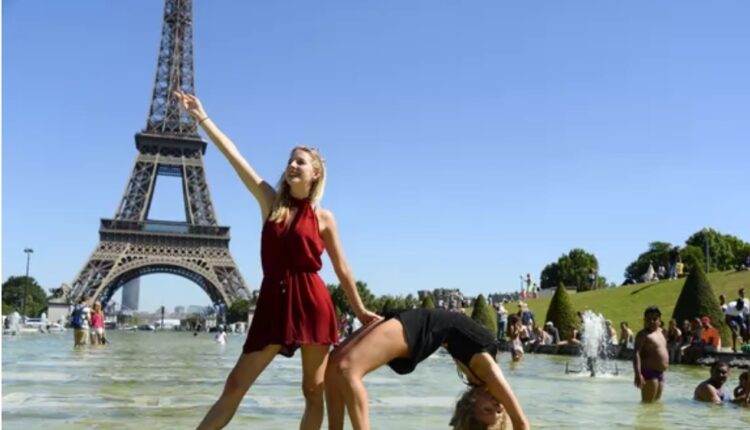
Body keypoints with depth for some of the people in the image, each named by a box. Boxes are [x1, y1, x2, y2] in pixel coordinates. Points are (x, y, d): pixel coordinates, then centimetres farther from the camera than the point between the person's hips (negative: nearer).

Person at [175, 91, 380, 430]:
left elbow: (342, 269, 10)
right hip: (273, 302, 1)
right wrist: (201, 117, 4)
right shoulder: (270, 203, 8)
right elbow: (232, 155, 5)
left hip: (313, 303, -1)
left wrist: (359, 310, 13)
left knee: (314, 391, 6)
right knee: (235, 384, 0)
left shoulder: (323, 218, 4)